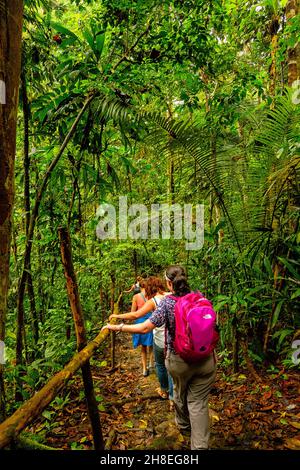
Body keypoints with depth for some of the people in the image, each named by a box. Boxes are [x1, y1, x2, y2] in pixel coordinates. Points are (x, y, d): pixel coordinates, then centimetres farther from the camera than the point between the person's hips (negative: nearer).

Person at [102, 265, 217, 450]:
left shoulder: (167, 302, -16)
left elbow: (145, 328, -21)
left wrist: (116, 327, -12)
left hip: (179, 360, 0)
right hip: (205, 360, 1)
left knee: (180, 395, 27)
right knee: (198, 402, 11)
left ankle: (184, 426, 52)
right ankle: (200, 445, 16)